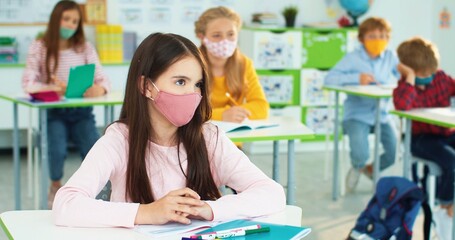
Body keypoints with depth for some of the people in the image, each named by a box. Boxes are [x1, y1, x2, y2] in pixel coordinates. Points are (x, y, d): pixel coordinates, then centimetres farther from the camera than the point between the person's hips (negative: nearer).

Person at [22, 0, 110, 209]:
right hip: (52, 112, -1)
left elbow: (102, 79, -1)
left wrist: (99, 89, -27)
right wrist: (53, 89, -29)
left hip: (81, 112, 2)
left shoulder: (85, 48, 5)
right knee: (57, 150, -29)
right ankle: (56, 186, 6)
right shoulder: (39, 47, -1)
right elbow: (28, 83, -10)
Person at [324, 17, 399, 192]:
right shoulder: (353, 58, -7)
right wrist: (357, 78, -25)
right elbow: (329, 79, -16)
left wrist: (387, 81, -27)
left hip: (382, 115, 4)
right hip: (357, 116, -3)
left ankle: (371, 170, 23)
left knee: (396, 153, -13)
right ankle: (356, 168, 19)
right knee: (361, 155, -24)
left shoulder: (390, 57, 3)